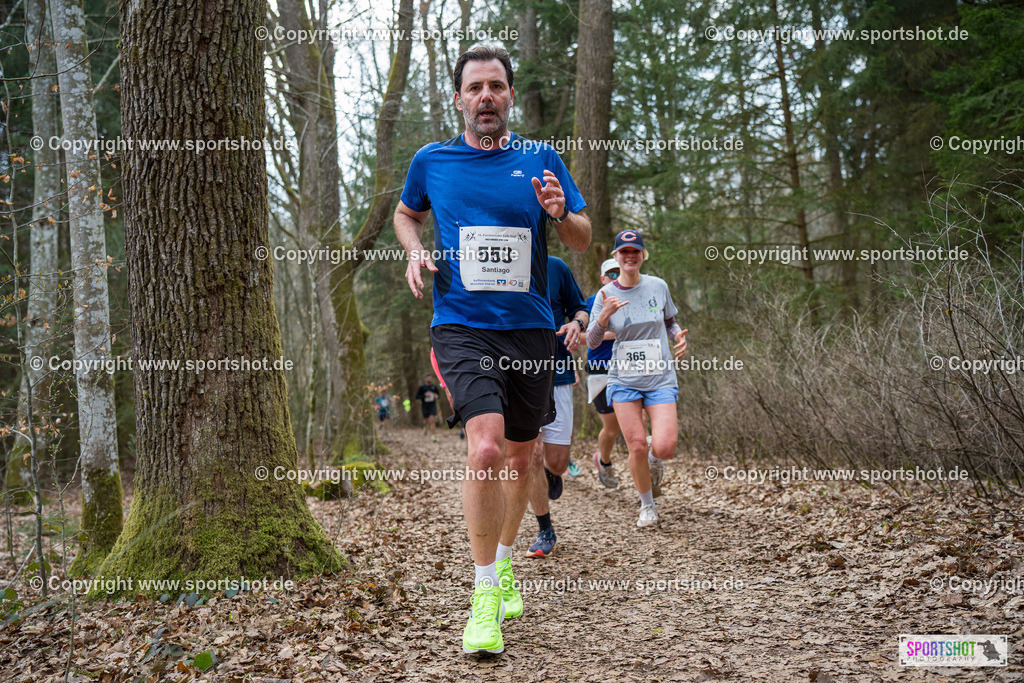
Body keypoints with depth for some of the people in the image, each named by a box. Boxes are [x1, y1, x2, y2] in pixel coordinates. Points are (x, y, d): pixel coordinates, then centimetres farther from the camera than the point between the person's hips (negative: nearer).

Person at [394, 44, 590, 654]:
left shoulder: (541, 159, 5)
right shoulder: (432, 161, 5)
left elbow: (584, 239, 9)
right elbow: (406, 214, 24)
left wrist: (560, 213, -13)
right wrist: (415, 251, 3)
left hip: (530, 328, 3)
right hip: (462, 325, -2)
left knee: (520, 457, 13)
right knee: (486, 448, -21)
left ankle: (503, 564, 38)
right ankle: (484, 595, -9)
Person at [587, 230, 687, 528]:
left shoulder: (658, 286, 1)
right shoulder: (605, 295, -1)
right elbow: (592, 342, -5)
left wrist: (679, 336, -6)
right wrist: (603, 317, -23)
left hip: (661, 378, 0)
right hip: (624, 380, 0)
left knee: (664, 447, -15)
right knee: (637, 447, -6)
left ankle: (654, 456, 24)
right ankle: (647, 505, 20)